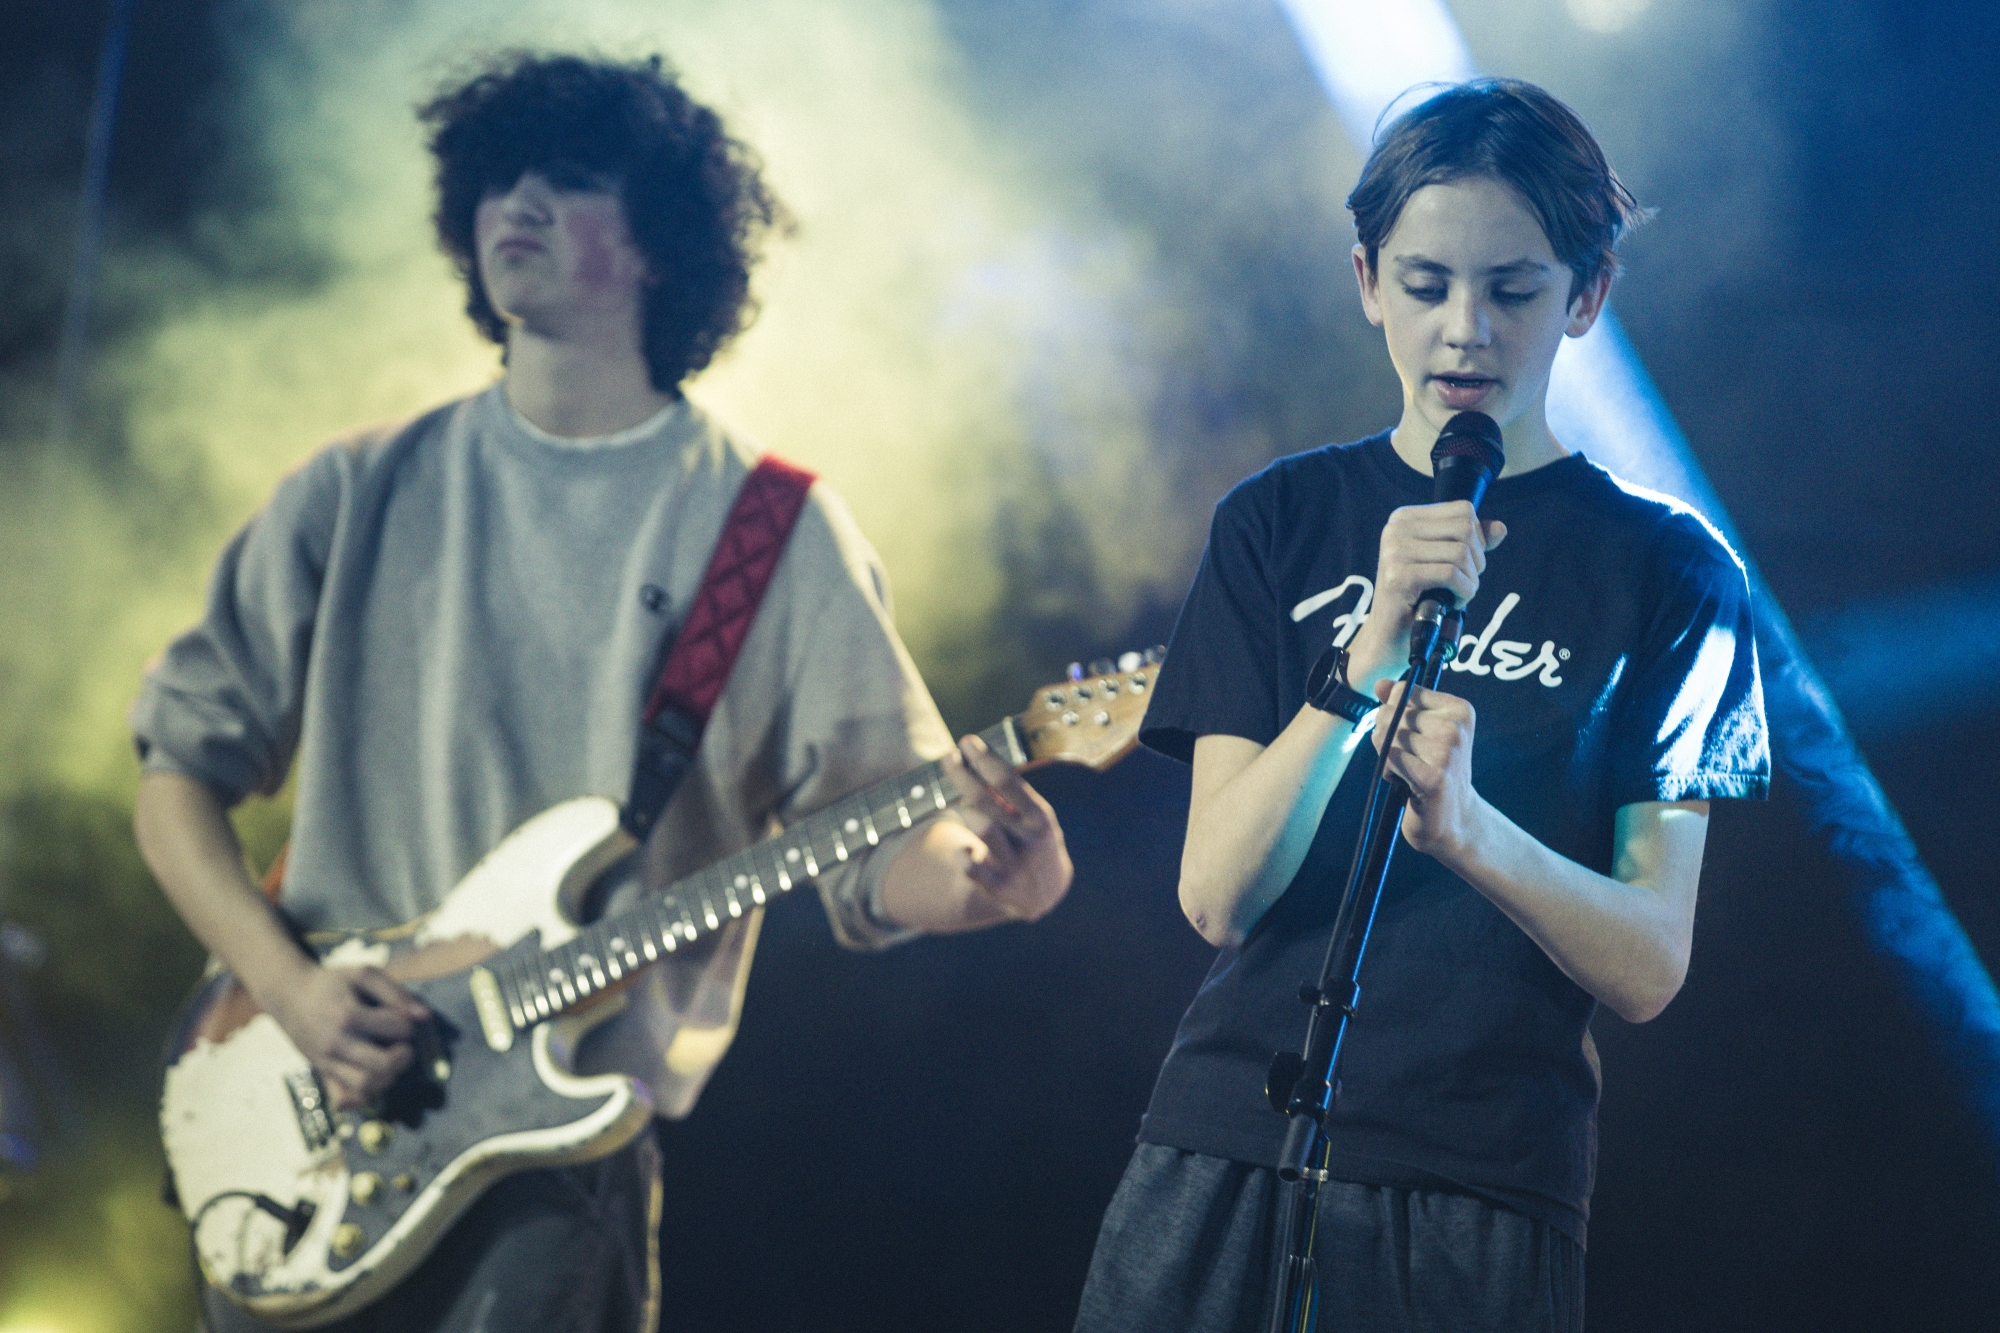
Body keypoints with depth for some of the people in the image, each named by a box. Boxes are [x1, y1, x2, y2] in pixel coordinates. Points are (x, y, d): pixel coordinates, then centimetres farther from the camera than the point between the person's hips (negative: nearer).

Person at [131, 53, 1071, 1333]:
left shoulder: (776, 530, 3)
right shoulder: (359, 496, 8)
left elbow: (876, 851, -1)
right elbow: (183, 768, 10)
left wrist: (985, 877, -25)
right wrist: (289, 987, -6)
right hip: (310, 1128, 2)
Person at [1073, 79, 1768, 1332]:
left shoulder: (1666, 568, 2)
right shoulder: (1282, 522, 7)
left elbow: (1649, 966, -4)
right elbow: (1217, 894, -3)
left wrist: (1468, 828, -23)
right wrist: (1371, 654, -17)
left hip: (1485, 1199, -1)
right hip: (1224, 1160, 2)